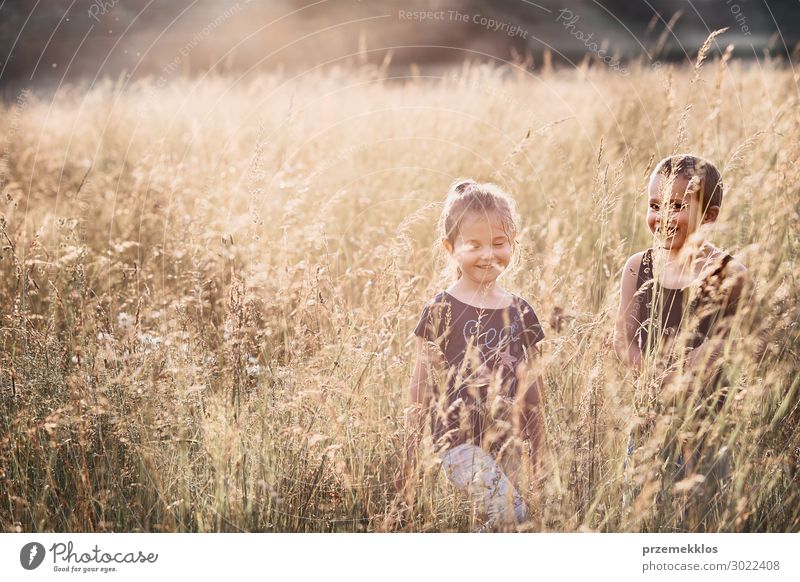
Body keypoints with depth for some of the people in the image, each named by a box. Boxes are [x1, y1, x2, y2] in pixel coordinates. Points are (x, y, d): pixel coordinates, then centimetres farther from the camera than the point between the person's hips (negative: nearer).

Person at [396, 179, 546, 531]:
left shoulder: (521, 313, 8)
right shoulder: (442, 311, -4)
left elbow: (532, 387, 14)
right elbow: (422, 387, 0)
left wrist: (538, 453, 16)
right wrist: (409, 457, 1)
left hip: (505, 441, 5)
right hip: (457, 437, -4)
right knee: (510, 512, -23)